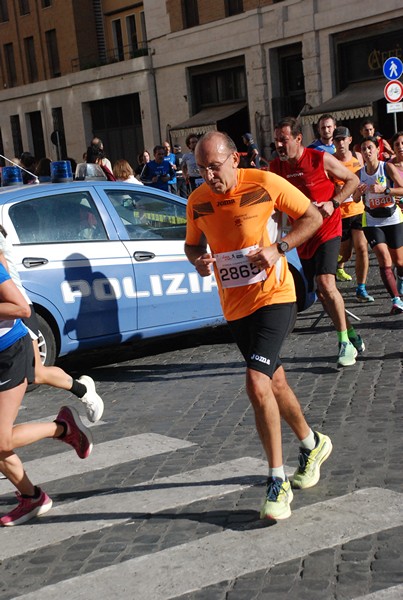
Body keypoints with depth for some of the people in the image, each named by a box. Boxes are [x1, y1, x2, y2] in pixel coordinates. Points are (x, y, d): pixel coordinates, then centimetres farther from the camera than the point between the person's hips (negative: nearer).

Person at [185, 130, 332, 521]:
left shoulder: (264, 183, -12)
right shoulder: (197, 201, 0)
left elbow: (312, 216, -2)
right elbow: (192, 244, 17)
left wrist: (279, 247, -16)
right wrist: (198, 260, -7)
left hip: (273, 295, -5)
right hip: (234, 304, 5)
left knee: (257, 384, -19)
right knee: (274, 382, 17)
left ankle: (277, 481, -6)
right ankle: (312, 444, 43)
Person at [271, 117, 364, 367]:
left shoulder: (321, 159, -13)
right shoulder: (276, 166, 1)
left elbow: (353, 180, -3)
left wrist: (333, 203, -16)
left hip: (327, 230, -6)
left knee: (326, 283, -21)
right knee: (321, 291, 8)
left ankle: (345, 343, -9)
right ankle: (352, 336, 23)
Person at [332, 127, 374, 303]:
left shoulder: (357, 156, 5)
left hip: (358, 210, 3)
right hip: (339, 213, -3)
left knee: (362, 248, -6)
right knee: (345, 253, 6)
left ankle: (361, 289, 4)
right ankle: (338, 265, 43)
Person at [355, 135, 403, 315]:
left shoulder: (387, 167, -9)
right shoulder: (360, 173, -1)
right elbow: (356, 200, 9)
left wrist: (384, 189, -28)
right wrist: (359, 192, -13)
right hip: (372, 221, 1)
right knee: (384, 259, -15)